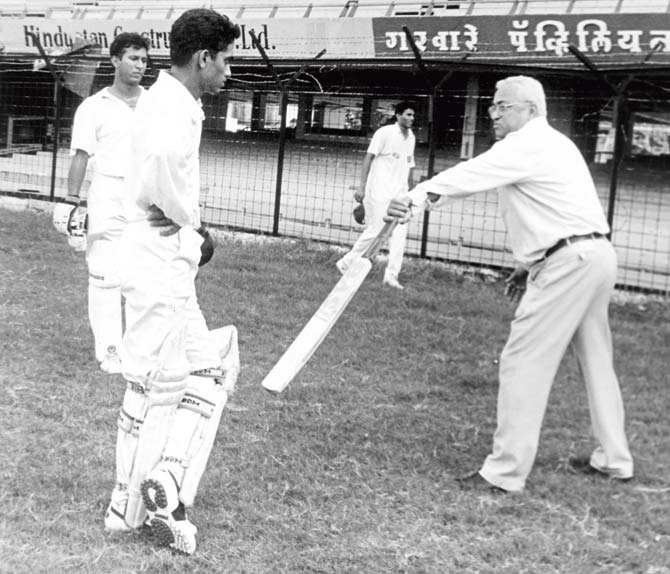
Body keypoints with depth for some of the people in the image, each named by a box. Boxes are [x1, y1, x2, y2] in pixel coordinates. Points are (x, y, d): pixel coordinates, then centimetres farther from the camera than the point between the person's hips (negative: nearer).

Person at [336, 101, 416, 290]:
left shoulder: (411, 137, 12)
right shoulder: (384, 133, -8)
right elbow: (369, 157, -11)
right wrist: (362, 186, -17)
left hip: (399, 193, 6)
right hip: (380, 191, -6)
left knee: (400, 233, -5)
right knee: (375, 230, -5)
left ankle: (391, 274, -3)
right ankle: (346, 263, 11)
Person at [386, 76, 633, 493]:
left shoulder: (526, 145, -9)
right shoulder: (552, 143, 21)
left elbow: (469, 175, -23)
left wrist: (415, 197, -32)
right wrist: (530, 265, 21)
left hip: (569, 262, -10)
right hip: (596, 255, 10)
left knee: (524, 362, -7)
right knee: (596, 358, 18)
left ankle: (506, 471, -4)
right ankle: (614, 459, 29)